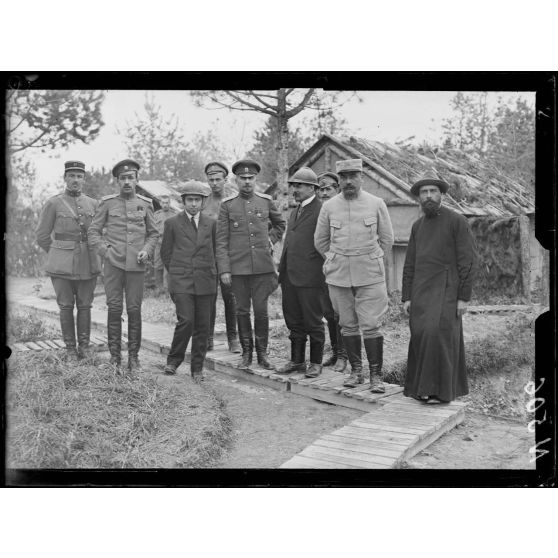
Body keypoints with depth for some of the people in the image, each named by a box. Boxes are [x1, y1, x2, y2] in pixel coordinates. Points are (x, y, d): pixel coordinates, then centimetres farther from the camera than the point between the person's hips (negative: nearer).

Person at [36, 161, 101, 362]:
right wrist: (59, 257, 9)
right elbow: (42, 236, 3)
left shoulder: (93, 204, 6)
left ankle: (84, 346, 16)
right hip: (62, 267, -2)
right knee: (66, 306, 3)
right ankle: (70, 349, 13)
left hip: (88, 266, 2)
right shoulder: (53, 204, -3)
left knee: (85, 306, 5)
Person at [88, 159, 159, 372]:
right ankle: (114, 356, 9)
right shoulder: (107, 203, 3)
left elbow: (153, 233, 15)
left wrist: (147, 251, -2)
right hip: (113, 264, -1)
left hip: (136, 265, 1)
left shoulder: (145, 203, 7)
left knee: (134, 310, 1)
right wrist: (105, 251, -5)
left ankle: (133, 357, 10)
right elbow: (93, 232, 7)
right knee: (114, 308, 0)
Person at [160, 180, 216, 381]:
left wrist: (211, 273, 13)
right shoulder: (172, 223, 5)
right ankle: (173, 360, 4)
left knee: (202, 326, 2)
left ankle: (197, 368, 12)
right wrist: (176, 273, 7)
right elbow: (165, 253, 11)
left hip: (205, 282, 2)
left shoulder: (211, 223, 11)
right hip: (181, 282, -2)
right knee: (185, 321, -15)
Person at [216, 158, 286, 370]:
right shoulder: (227, 205, 1)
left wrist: (270, 241, 10)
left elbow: (280, 224, 25)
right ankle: (246, 353, 17)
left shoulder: (266, 201, 6)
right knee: (242, 311, 6)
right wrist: (224, 269, -6)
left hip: (263, 266, 1)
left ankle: (262, 353, 12)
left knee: (261, 310, 0)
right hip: (238, 267, -1)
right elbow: (221, 240, -1)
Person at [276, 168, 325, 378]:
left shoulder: (322, 210, -9)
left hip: (310, 277, -8)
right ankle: (297, 361, 24)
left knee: (313, 321, 2)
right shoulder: (294, 212, 19)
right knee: (293, 321, 14)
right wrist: (282, 269, 17)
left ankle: (316, 363, 14)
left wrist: (324, 272, -12)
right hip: (290, 277, 8)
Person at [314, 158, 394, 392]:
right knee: (348, 325, 8)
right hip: (338, 276, 2)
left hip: (370, 275, -2)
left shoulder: (376, 204, 0)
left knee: (371, 325, -5)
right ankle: (356, 370, 19)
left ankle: (376, 375, 3)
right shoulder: (329, 206, 3)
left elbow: (387, 239, 10)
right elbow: (320, 241, 15)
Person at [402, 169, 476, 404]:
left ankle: (440, 389, -8)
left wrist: (463, 297, -13)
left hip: (446, 290, -5)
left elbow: (467, 261, -8)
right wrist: (406, 297, 7)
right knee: (421, 337, 0)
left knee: (438, 334, -16)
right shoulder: (417, 226, 13)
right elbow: (409, 264, 13)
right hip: (420, 292, 5)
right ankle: (423, 387, 9)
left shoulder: (457, 221, -4)